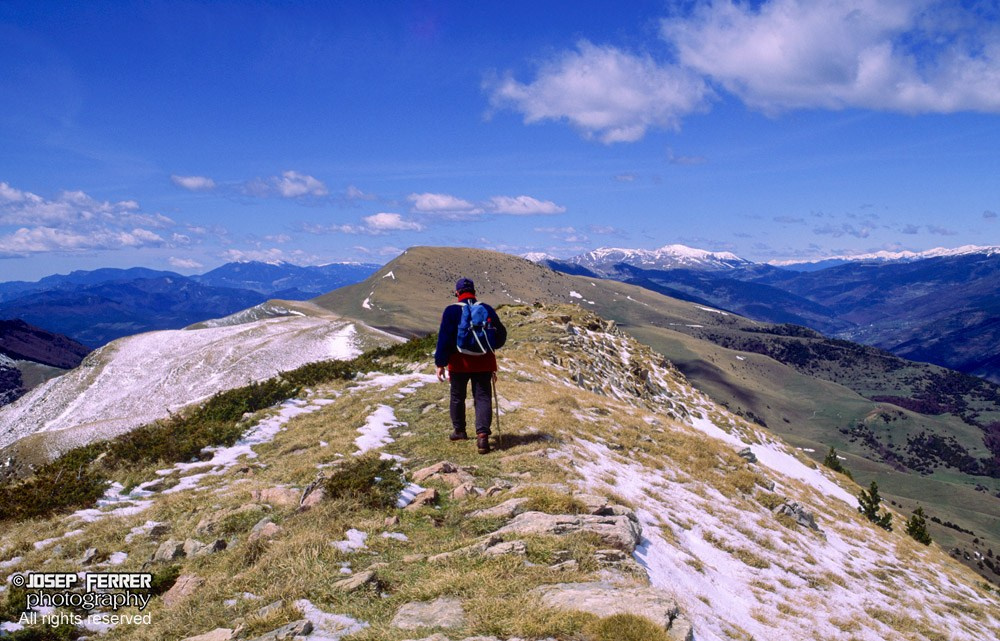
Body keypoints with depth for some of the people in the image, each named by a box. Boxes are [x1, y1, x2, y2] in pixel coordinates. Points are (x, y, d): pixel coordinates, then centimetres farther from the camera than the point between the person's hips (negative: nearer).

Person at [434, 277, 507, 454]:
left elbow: (444, 338, -10)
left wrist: (440, 363, -6)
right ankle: (482, 435, -15)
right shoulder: (487, 310, 2)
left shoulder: (452, 311, -7)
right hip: (484, 363, 1)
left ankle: (459, 431, 31)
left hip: (459, 362, -1)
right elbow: (501, 335, 8)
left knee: (457, 397, 17)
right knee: (483, 398, 1)